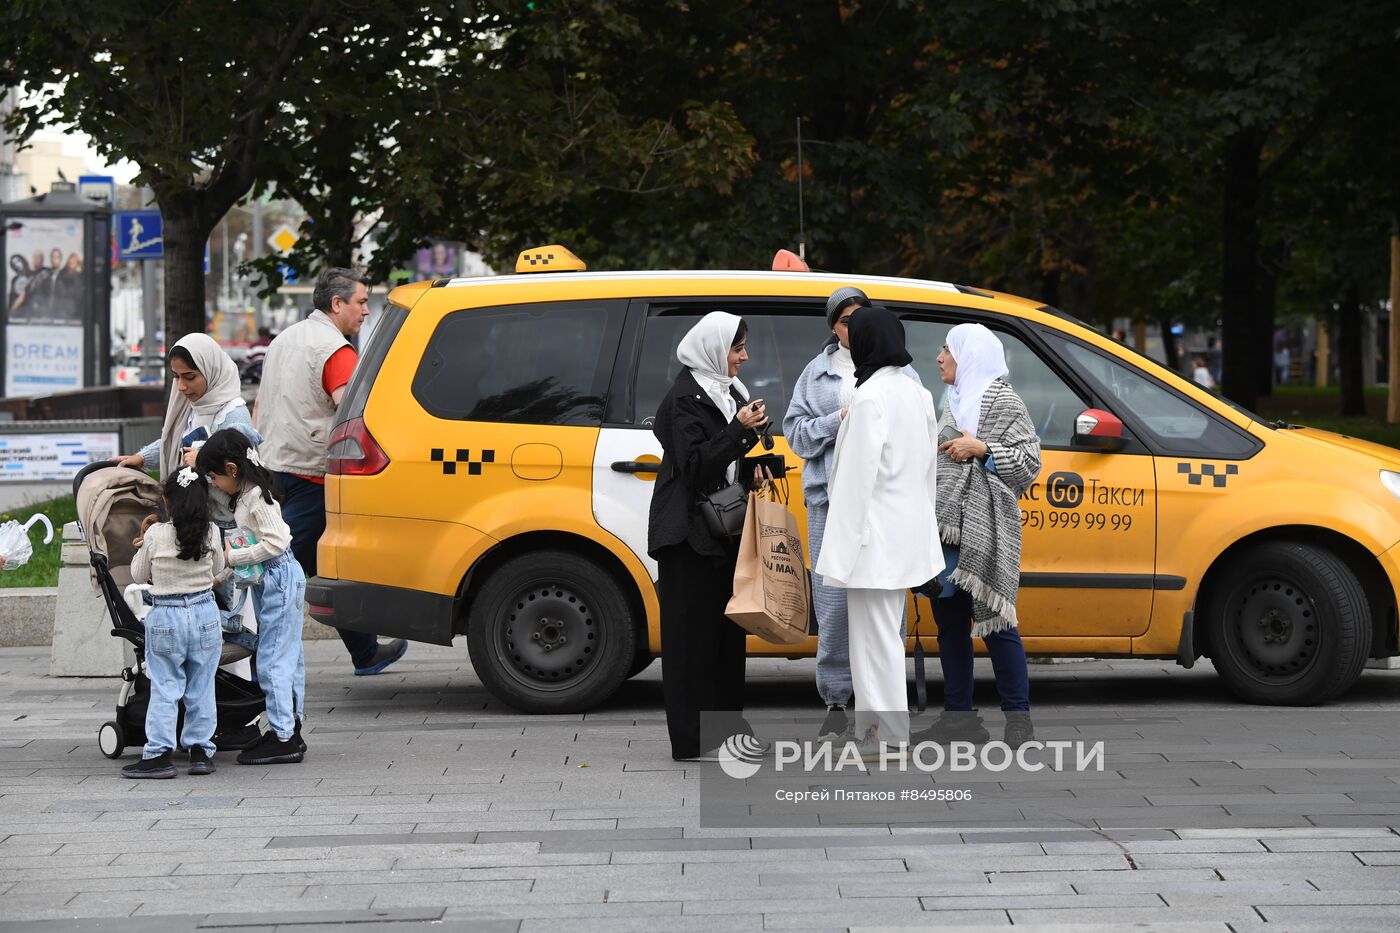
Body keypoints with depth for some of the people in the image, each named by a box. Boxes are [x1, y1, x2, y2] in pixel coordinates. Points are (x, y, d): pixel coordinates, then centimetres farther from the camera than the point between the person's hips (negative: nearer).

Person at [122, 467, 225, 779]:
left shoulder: (156, 535, -12)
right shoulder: (210, 533, -6)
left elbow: (138, 575, 1)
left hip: (165, 618, -2)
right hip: (204, 614, 2)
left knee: (165, 689, 2)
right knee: (202, 687, 10)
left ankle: (159, 754, -1)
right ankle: (201, 752, 14)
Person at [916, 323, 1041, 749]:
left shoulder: (1003, 402, -3)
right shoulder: (954, 402, 21)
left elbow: (1030, 460, -9)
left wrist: (980, 449, -16)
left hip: (984, 533, -8)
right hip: (946, 526, 8)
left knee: (994, 622, -9)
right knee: (949, 622, 7)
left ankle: (1018, 718, -5)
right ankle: (959, 717, 12)